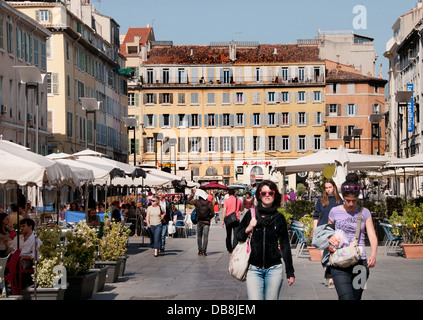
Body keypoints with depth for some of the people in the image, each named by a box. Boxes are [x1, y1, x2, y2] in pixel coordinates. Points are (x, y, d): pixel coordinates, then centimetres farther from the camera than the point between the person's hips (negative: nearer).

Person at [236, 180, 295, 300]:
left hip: (274, 270, 1)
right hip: (254, 269, -1)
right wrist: (248, 229, -11)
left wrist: (290, 272, 8)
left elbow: (285, 245, 9)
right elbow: (238, 237, 10)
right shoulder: (251, 214, 3)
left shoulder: (279, 218, 5)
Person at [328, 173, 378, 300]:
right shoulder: (335, 212, 5)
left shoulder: (364, 213, 7)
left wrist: (373, 255, -21)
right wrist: (330, 238, -7)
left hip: (360, 262, 2)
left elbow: (372, 236, -2)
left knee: (356, 297, 8)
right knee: (346, 298, -18)